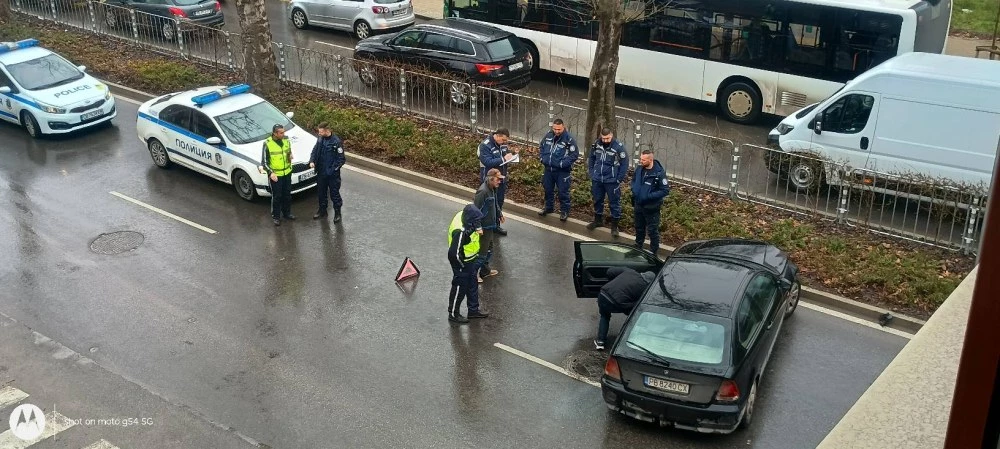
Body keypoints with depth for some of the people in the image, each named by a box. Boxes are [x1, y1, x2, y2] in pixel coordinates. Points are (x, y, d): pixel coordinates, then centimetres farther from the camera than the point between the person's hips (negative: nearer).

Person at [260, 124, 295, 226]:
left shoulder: (286, 141, -2)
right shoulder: (267, 144, -17)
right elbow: (264, 161, -13)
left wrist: (289, 156, -6)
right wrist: (270, 173, -23)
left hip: (287, 173, 5)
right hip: (275, 175, -5)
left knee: (287, 195, 17)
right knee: (276, 197, 4)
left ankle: (287, 213, 34)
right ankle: (276, 217, 17)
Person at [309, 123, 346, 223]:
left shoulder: (336, 142, -18)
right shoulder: (320, 140, 1)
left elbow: (341, 159, -15)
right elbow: (314, 151, 11)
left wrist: (333, 169, -18)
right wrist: (312, 161, -8)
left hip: (332, 174, -6)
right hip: (321, 173, 6)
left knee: (334, 193, 6)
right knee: (321, 192, 18)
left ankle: (337, 212, 20)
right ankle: (322, 210, 35)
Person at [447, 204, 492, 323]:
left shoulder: (464, 215, -12)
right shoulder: (460, 232, -37)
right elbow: (454, 253, -32)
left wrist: (478, 229, -10)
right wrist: (463, 265, -16)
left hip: (472, 260, 9)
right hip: (462, 264, -9)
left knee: (473, 286, 24)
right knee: (459, 289, 10)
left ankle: (473, 310, 42)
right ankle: (453, 314, 30)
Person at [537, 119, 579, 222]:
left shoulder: (569, 139, -15)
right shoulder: (548, 136, 0)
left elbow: (575, 154, -14)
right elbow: (541, 146, 16)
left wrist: (563, 163, -20)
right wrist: (543, 158, 2)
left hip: (562, 171, -5)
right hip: (548, 169, 5)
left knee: (563, 192, 1)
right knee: (548, 189, 18)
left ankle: (564, 211, 16)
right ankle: (549, 207, 36)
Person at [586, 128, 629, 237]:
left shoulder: (618, 147, -15)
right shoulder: (596, 144, -3)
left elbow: (624, 164, -9)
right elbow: (591, 158, 12)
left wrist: (619, 179, -11)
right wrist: (591, 172, 5)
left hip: (612, 181, -4)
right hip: (597, 179, 4)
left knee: (614, 203, 3)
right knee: (597, 200, 19)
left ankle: (614, 226, 14)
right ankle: (598, 220, 38)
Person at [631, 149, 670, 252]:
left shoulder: (659, 173, -22)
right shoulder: (639, 169, -4)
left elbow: (665, 191, -18)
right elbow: (634, 181, 15)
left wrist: (649, 196, -23)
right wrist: (634, 191, -4)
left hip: (651, 208, -6)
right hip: (638, 205, 6)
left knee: (652, 231, 5)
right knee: (639, 228, 23)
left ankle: (653, 252, 21)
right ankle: (638, 248, 42)